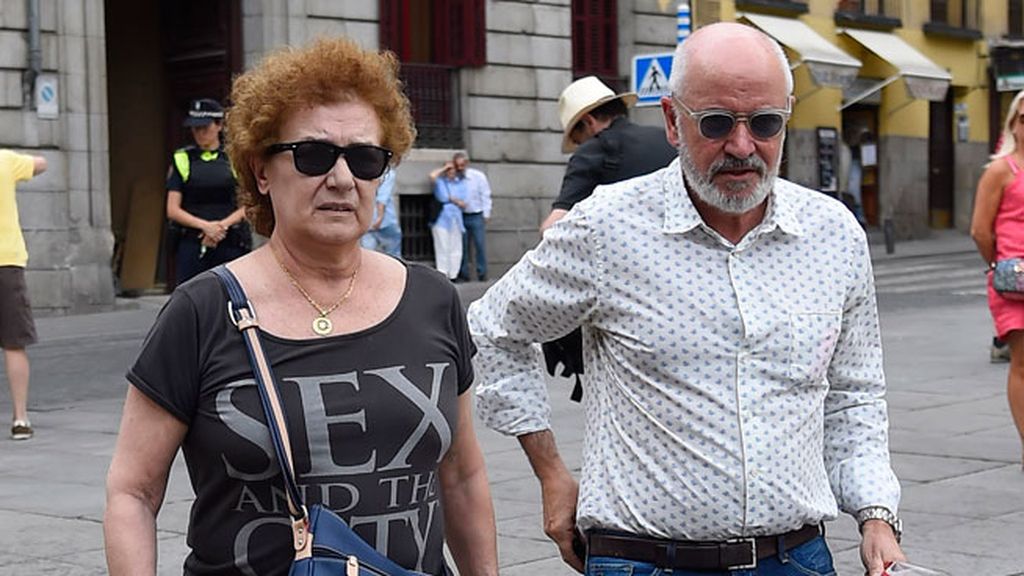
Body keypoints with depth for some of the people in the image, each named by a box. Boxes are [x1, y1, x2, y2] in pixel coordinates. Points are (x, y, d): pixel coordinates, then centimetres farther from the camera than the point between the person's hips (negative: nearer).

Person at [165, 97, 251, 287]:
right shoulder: (182, 159, 8)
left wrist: (223, 225, -11)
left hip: (230, 244, 0)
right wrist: (206, 226, -12)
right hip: (191, 244, 0)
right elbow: (172, 210, 2)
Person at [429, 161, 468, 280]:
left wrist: (456, 201, -8)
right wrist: (445, 168, -7)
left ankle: (453, 275, 10)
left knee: (456, 250, 3)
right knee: (442, 249, -7)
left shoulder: (461, 183, 13)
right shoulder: (440, 182, 5)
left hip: (455, 220, 4)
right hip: (441, 220, -4)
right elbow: (432, 175, -20)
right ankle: (442, 274, -5)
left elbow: (463, 204, 12)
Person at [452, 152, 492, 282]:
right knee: (463, 247, 3)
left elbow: (485, 196, 1)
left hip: (476, 216, -2)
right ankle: (463, 275, 10)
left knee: (480, 245, -4)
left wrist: (486, 214, -3)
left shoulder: (478, 176, -2)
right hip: (461, 216, 2)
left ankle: (482, 274, 2)